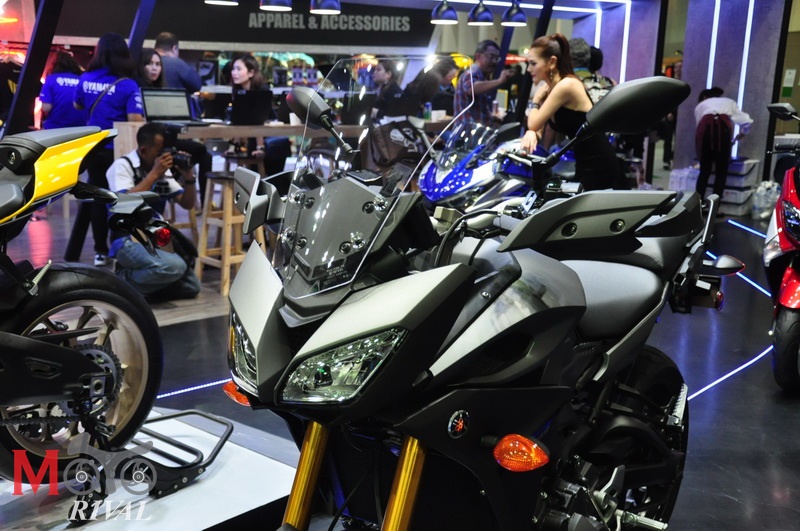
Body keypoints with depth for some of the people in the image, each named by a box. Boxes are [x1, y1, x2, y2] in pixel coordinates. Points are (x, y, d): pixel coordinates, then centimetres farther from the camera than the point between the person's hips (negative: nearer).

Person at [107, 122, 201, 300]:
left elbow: (187, 204, 11)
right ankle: (123, 279, -10)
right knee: (174, 267, -31)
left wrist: (189, 177, -7)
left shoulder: (164, 171, 9)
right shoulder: (122, 166, -7)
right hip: (128, 241, -7)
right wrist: (154, 174, -20)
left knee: (192, 286, -1)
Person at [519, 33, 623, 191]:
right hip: (584, 163, 10)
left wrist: (536, 98, -1)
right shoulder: (549, 87, 7)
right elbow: (535, 127, 7)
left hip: (599, 165, -9)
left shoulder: (566, 85, -21)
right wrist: (531, 134, -16)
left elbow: (534, 124, -19)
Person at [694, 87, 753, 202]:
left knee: (704, 171, 11)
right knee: (721, 172, 8)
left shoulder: (700, 105, 34)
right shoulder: (728, 102, 35)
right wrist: (737, 137, 41)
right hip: (723, 127, 0)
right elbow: (747, 122, 23)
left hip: (705, 127, 0)